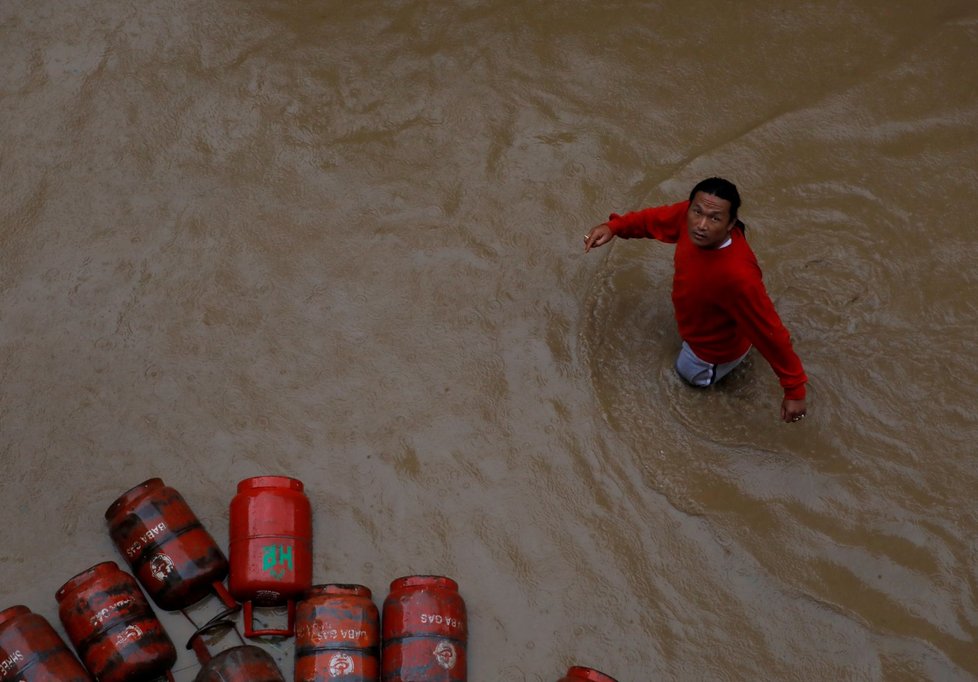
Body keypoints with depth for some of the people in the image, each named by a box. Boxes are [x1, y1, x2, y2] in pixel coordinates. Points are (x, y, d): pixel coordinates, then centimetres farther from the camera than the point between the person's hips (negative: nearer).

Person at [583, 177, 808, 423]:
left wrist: (795, 390, -29)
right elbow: (656, 218, -6)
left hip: (717, 348, -6)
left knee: (691, 374, 29)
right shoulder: (689, 215, -31)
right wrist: (614, 227, -20)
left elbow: (770, 332, -38)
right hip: (700, 321, 6)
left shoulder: (737, 275, -50)